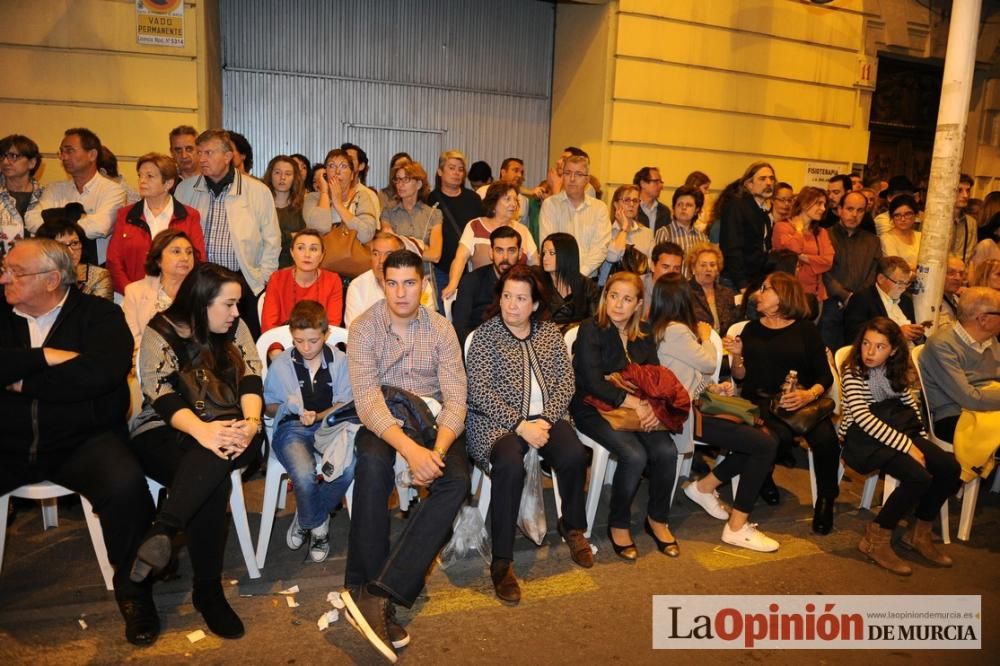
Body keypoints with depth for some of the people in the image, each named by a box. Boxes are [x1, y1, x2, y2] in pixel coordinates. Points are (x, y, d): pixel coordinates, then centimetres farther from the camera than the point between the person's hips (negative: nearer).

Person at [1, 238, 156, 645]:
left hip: (82, 440, -3)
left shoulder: (98, 314, -1)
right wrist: (45, 357, -14)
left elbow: (103, 372, -20)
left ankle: (133, 589, -8)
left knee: (126, 485, -31)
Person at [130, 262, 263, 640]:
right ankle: (208, 591, -28)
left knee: (215, 458, -37)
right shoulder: (159, 333, -4)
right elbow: (162, 396, -18)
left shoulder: (235, 329, 9)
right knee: (214, 481, -34)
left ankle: (162, 532, -42)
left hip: (226, 429, 3)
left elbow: (251, 379, -2)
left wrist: (251, 421, -25)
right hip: (164, 433, -2)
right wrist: (202, 430, -37)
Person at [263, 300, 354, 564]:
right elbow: (269, 407, 13)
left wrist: (318, 416, -14)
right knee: (305, 475, -33)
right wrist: (288, 406, -10)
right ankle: (318, 524, 4)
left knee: (350, 466, -31)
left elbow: (344, 404, 5)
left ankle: (306, 520, -1)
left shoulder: (340, 361, 5)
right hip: (292, 427, -1)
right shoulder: (280, 365, 5)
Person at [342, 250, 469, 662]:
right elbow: (366, 398, -17)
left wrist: (438, 449, -25)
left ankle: (378, 595, -32)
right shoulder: (364, 328, -5)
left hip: (434, 420, 2)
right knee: (372, 463, -35)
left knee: (456, 479, -28)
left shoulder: (441, 328, 1)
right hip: (382, 421, -1)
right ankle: (369, 592, -27)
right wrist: (410, 448, -33)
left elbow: (455, 397, -5)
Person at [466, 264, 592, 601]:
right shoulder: (485, 336, 0)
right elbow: (480, 393, -8)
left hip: (547, 415, 4)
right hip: (500, 420, -3)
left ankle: (572, 526, 6)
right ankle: (501, 561, -20)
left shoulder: (550, 333, 12)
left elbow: (566, 381, 6)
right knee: (510, 465, -33)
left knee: (573, 456, -25)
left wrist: (546, 419, -10)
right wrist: (521, 425, -16)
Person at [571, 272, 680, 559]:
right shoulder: (591, 330, -9)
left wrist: (653, 405, -13)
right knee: (634, 455, -28)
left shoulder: (644, 332, 9)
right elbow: (594, 383, -16)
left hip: (637, 407, 5)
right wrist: (635, 403, -20)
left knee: (667, 451, -20)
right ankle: (618, 525, -3)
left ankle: (657, 519, 6)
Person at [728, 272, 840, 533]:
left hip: (802, 400, 0)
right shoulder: (752, 329, 13)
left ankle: (825, 500, -5)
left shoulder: (805, 329, 9)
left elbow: (825, 375, 2)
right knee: (781, 435, -33)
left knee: (826, 438, -28)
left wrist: (809, 395, -17)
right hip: (760, 400, 0)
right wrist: (737, 355, -10)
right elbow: (741, 377, 9)